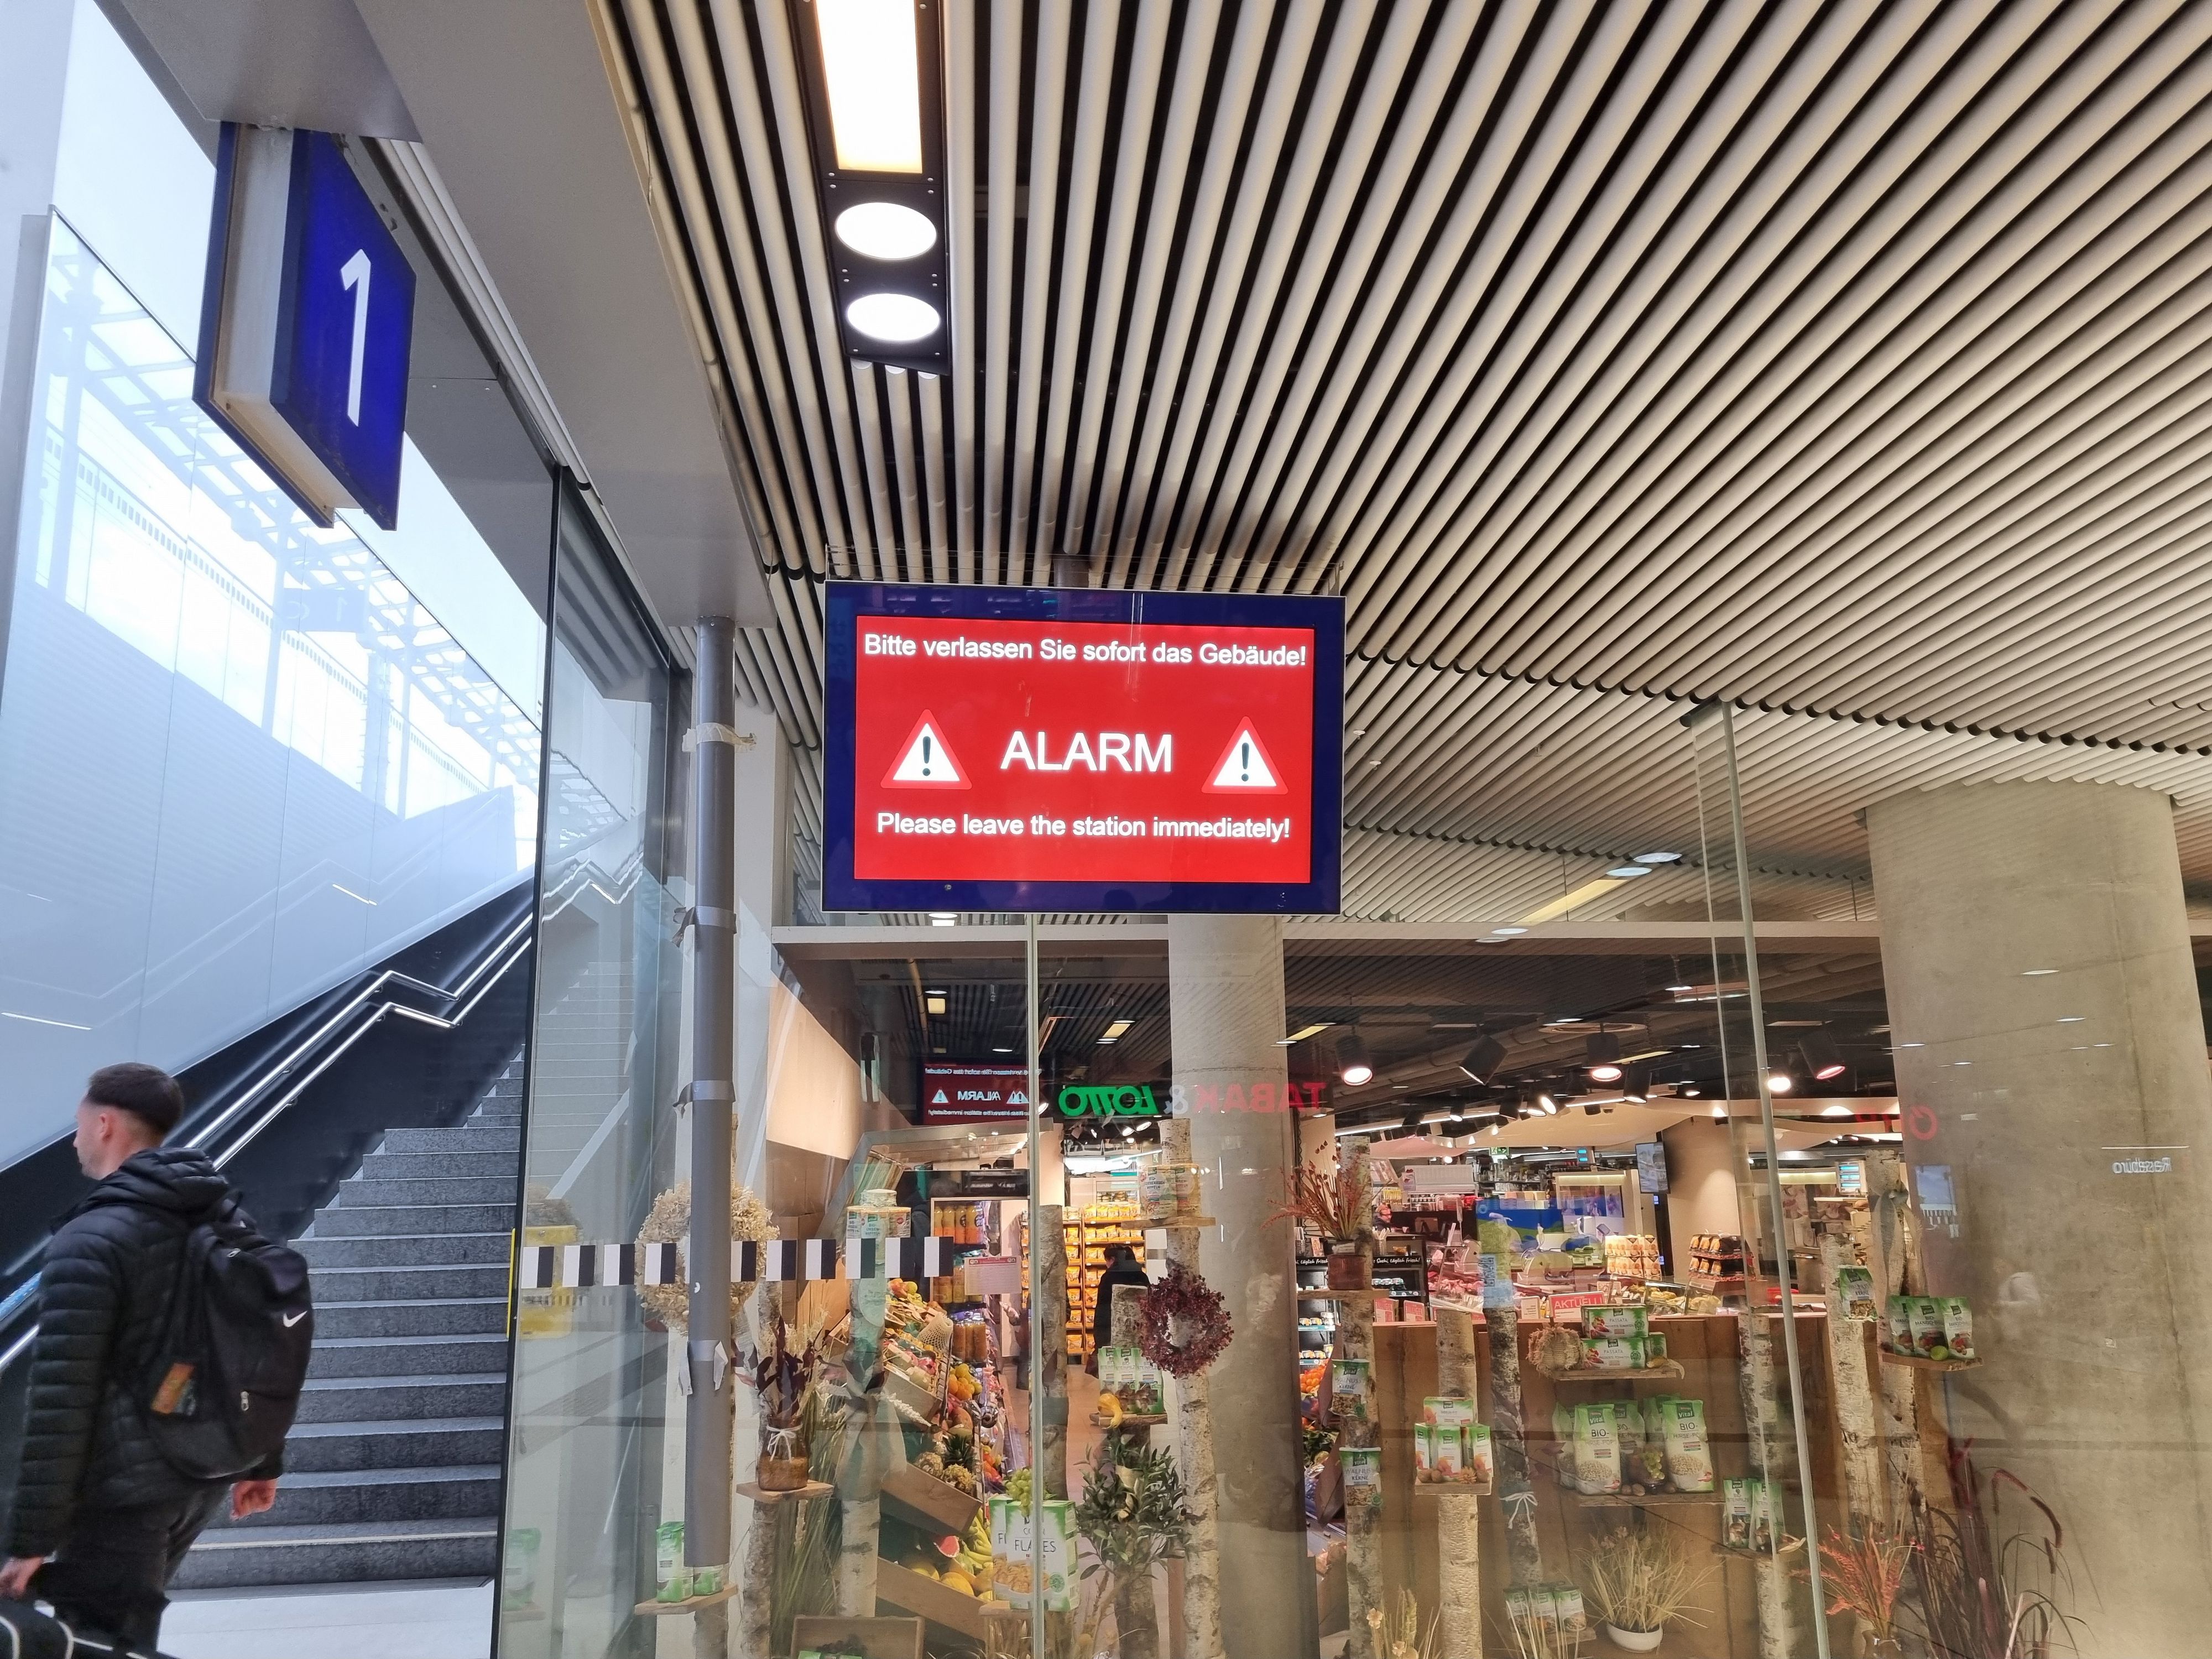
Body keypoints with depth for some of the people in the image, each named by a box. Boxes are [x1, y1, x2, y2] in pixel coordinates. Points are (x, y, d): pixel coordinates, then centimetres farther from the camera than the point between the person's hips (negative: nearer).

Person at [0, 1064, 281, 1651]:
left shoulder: (90, 1241, -18)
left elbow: (61, 1403, -19)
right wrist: (262, 1461, 20)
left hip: (123, 1491, -8)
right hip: (205, 1473, 8)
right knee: (126, 1629, 25)